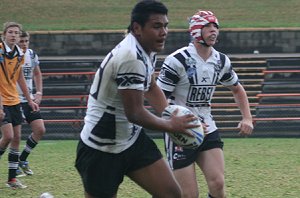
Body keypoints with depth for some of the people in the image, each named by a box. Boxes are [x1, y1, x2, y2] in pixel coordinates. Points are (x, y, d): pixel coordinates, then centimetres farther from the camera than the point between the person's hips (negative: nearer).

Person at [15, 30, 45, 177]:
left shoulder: (32, 55, 6)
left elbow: (37, 74, 22)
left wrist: (39, 93, 12)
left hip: (29, 99, 6)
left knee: (40, 130, 2)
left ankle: (22, 159, 18)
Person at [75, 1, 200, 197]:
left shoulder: (147, 51, 4)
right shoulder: (131, 58, -26)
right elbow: (135, 113, -23)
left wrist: (173, 117, 7)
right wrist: (171, 125, -7)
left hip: (132, 139, 9)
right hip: (101, 148, -9)